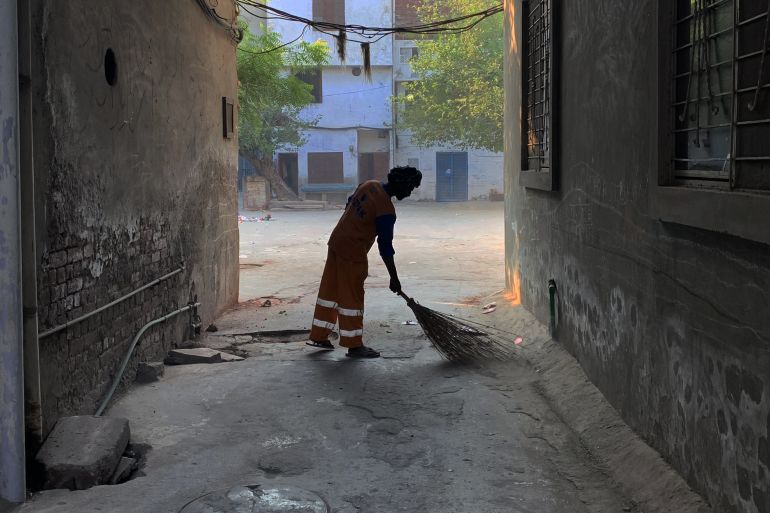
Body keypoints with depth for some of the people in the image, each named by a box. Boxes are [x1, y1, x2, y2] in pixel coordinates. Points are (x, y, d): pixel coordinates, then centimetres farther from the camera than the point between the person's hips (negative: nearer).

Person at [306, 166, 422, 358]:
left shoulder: (369, 185, 3)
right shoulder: (387, 210, -21)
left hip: (336, 242, 9)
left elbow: (349, 205, 17)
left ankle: (318, 336, 25)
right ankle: (354, 345, 11)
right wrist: (394, 278, -11)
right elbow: (385, 247, -19)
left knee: (329, 290, 15)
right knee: (352, 297, 1)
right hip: (352, 253, -9)